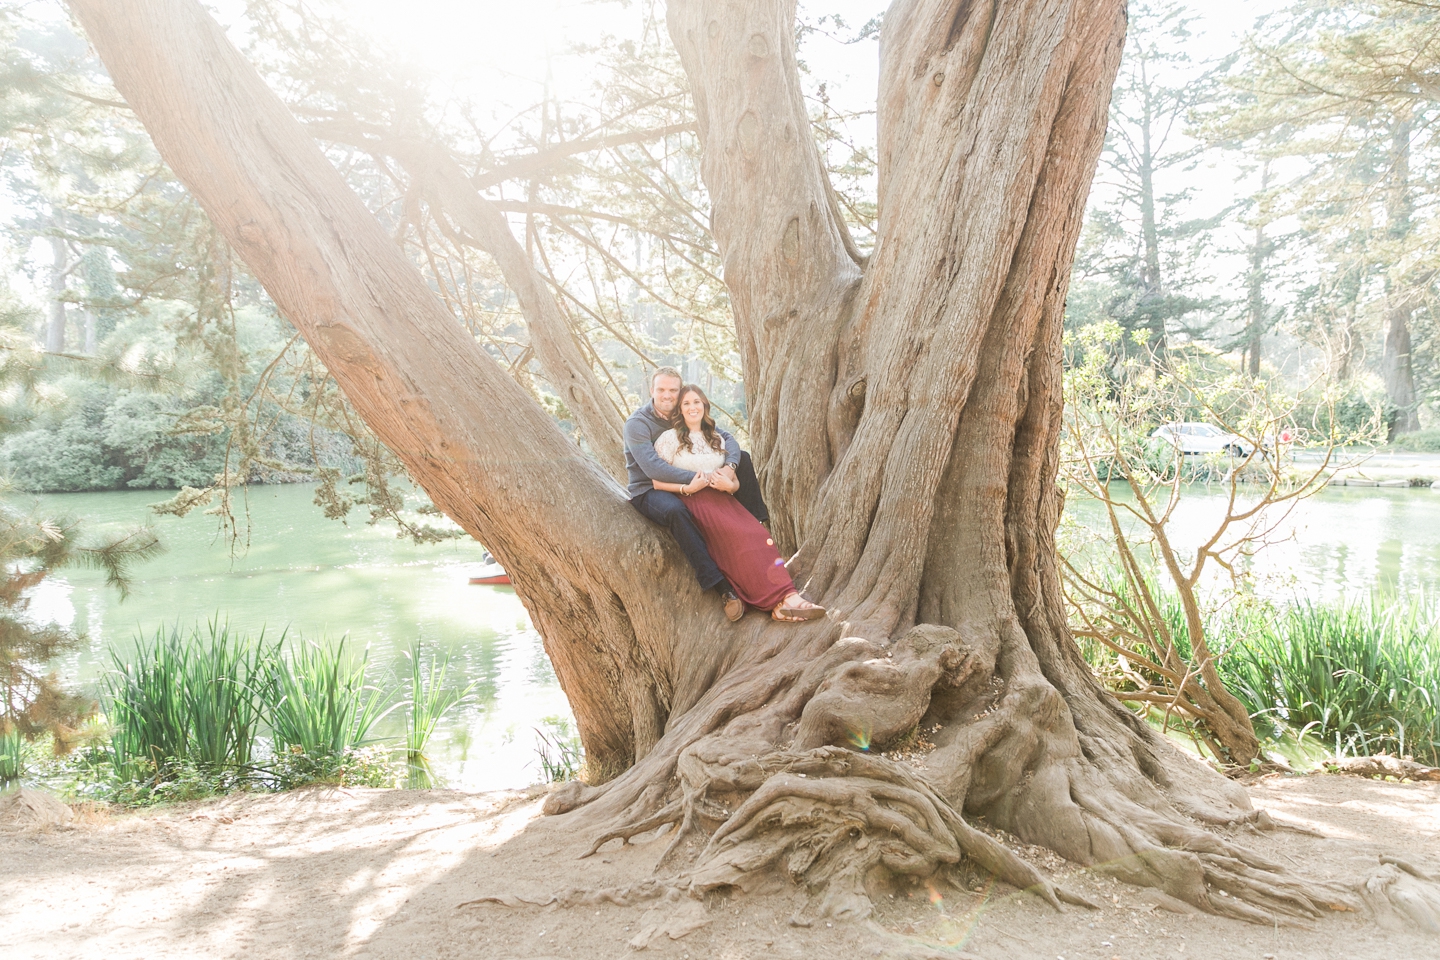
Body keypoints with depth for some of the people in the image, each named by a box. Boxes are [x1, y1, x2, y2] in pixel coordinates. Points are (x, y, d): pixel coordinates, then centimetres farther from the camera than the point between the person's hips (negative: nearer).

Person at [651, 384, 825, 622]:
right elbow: (657, 482, -1)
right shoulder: (669, 438, 5)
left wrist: (729, 485, -7)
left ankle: (787, 598, -36)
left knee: (759, 533, -26)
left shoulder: (716, 439, 20)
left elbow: (735, 481, 17)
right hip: (693, 502, -5)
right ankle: (782, 600, -37)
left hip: (722, 498, 5)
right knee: (741, 536, -31)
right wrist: (687, 488, -15)